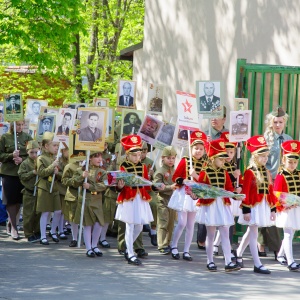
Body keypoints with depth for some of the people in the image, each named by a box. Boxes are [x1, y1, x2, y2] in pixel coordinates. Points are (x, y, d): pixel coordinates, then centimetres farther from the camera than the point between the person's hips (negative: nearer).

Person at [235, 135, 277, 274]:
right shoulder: (250, 172, -12)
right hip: (254, 206, -7)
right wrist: (246, 210, -16)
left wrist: (273, 209, 10)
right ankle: (257, 265, -4)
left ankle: (238, 255, 35)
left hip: (264, 207, 7)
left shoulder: (266, 172, 10)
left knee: (250, 232, 18)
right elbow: (245, 192, -14)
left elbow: (270, 191, 12)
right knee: (254, 234, -4)